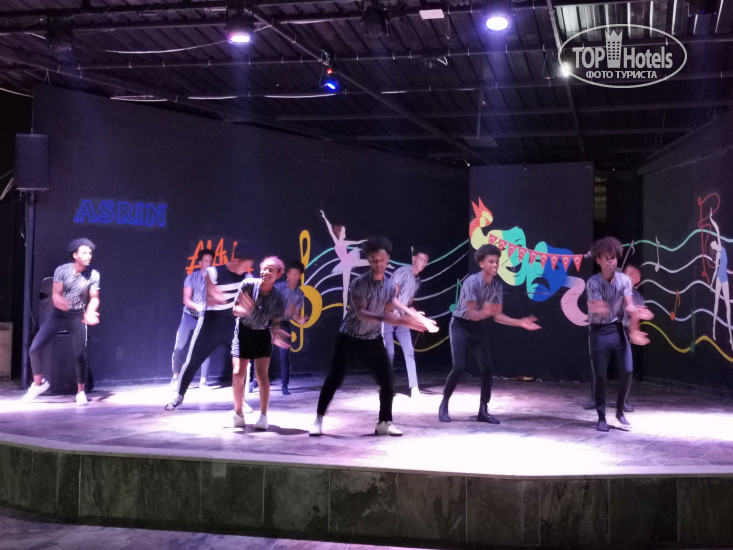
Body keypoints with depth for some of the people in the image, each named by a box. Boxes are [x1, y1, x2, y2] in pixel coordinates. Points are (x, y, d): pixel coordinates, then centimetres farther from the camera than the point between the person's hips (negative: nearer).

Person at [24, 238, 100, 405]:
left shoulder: (93, 275, -11)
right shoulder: (62, 270, -12)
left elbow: (94, 298, -6)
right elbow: (55, 294, -12)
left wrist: (90, 312, -27)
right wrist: (58, 301, -36)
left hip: (77, 317, -1)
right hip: (58, 315, 1)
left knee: (80, 355, -9)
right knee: (34, 349, -6)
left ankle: (81, 392, 9)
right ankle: (39, 383, 17)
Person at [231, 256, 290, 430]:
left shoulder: (277, 298, -17)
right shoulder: (248, 285, -20)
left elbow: (276, 322, -5)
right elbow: (235, 311, -15)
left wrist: (276, 333, -27)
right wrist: (245, 310, -38)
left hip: (262, 336, 0)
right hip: (243, 332, 0)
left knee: (262, 375, -10)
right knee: (238, 374, -6)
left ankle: (263, 416, 1)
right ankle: (238, 413, 13)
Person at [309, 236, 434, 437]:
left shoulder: (389, 287, 1)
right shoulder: (359, 283, -17)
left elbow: (389, 314, -3)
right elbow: (361, 313, -28)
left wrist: (407, 321, -20)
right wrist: (383, 317, -44)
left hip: (373, 341, 5)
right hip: (349, 340, -5)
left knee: (388, 383, 0)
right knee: (334, 380, 0)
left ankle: (384, 423, 15)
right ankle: (318, 420, 15)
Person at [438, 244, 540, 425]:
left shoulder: (497, 284, -7)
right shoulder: (471, 281, -24)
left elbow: (498, 316, -2)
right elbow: (472, 314, -27)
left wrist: (520, 322, -12)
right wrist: (485, 312, -49)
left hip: (479, 328, 6)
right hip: (461, 326, -5)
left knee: (488, 367, -4)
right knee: (459, 366, -16)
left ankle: (483, 411, 7)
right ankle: (444, 405, 4)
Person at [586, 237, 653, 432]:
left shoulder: (624, 280, -2)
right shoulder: (593, 283, -11)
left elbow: (629, 305, -11)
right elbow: (601, 310, -20)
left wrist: (633, 329, -27)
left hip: (619, 329, 3)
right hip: (599, 332, -2)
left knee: (627, 370, -5)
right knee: (600, 375, 0)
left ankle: (620, 411, 15)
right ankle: (601, 417, 13)